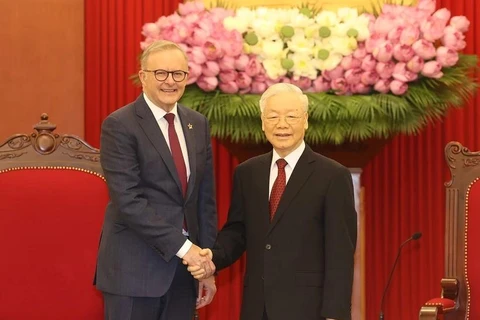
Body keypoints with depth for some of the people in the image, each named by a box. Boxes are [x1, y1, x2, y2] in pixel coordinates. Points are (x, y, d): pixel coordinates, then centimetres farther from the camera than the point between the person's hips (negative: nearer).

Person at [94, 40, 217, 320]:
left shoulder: (198, 124, 10)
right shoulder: (120, 125, -9)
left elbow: (206, 198, 11)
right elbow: (128, 201, -17)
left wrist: (207, 265, 7)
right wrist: (183, 246, -19)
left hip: (184, 269, 6)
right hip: (135, 267, -5)